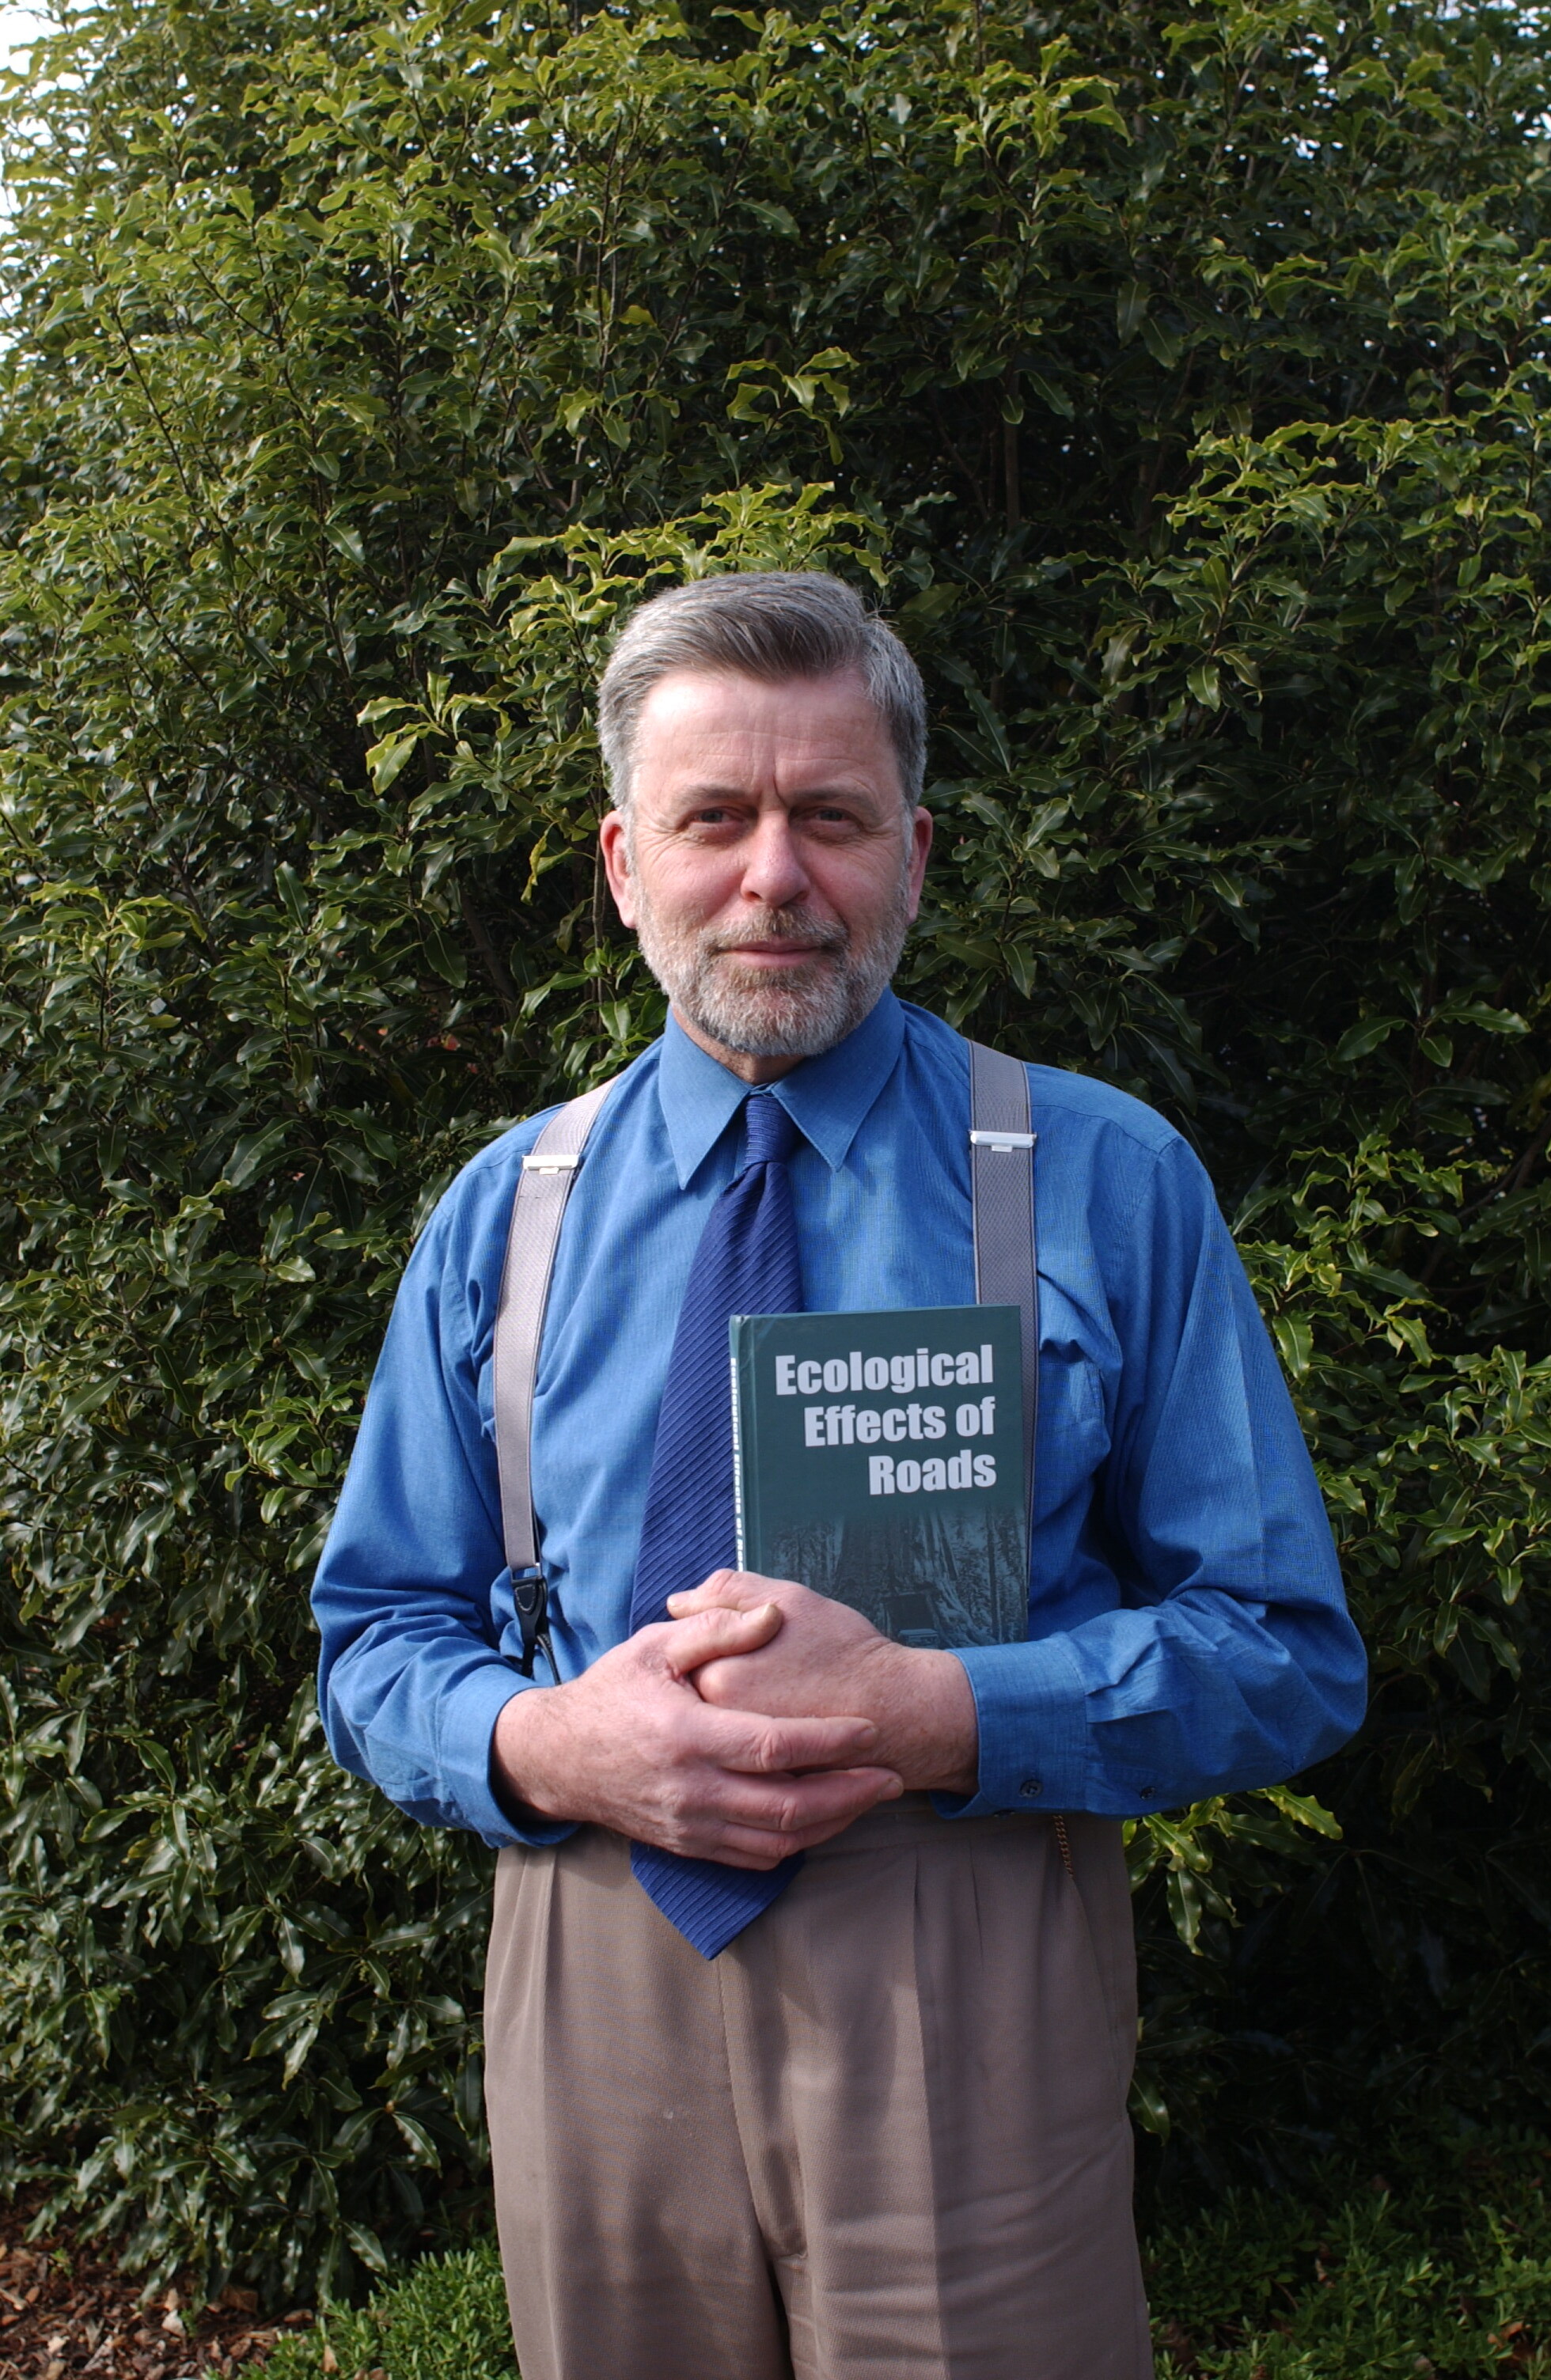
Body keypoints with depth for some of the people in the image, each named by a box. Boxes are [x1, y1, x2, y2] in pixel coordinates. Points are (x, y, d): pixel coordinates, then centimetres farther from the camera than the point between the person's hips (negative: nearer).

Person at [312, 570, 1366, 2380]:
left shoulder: (1108, 1179, -4)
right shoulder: (501, 1214, 4)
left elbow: (1289, 1656, -5)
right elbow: (375, 1638, 7)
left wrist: (932, 1715, -20)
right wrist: (541, 1743, -15)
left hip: (972, 1992, -2)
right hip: (595, 1980, 3)